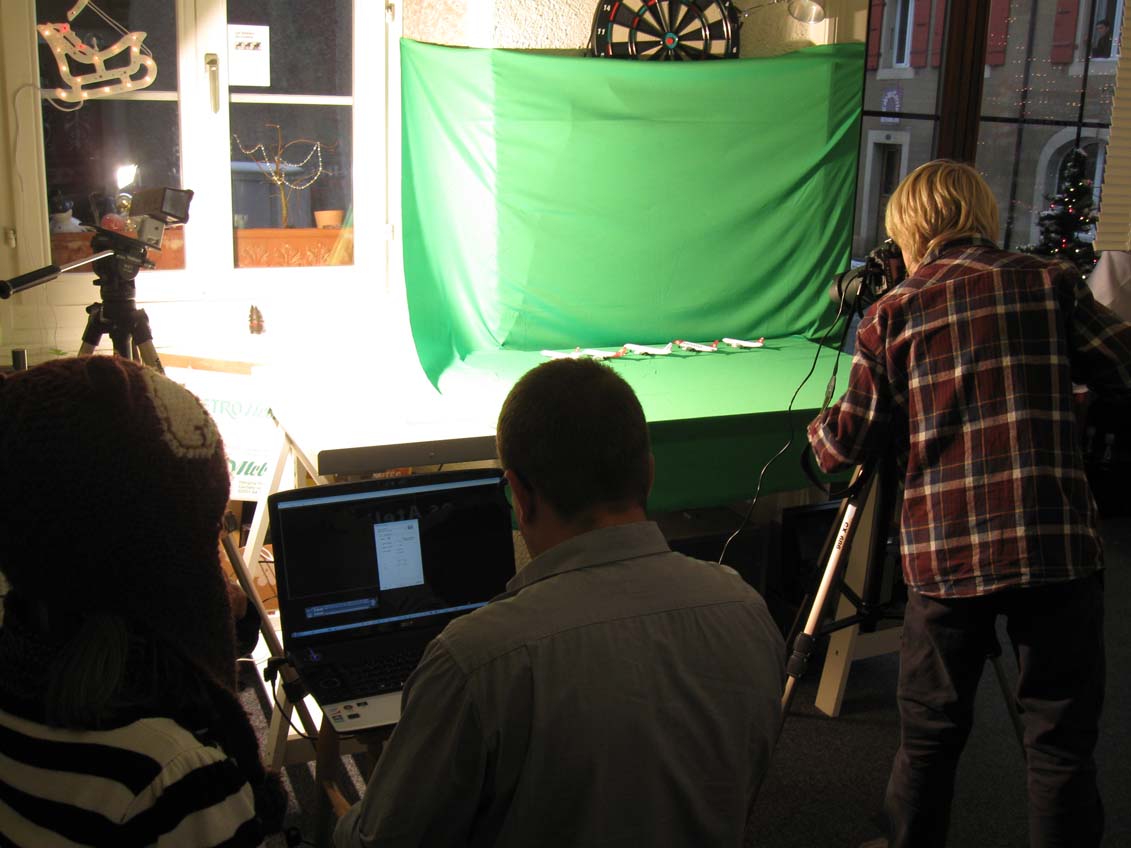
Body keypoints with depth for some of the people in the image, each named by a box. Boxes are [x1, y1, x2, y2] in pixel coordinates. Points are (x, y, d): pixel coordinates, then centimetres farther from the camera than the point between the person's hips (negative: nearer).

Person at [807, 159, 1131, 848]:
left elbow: (851, 441, 4)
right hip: (1057, 546, 0)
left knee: (929, 735, 14)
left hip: (945, 557, 1)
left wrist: (820, 429, 25)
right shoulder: (1050, 283, 4)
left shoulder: (893, 313, 4)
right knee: (1063, 741, 9)